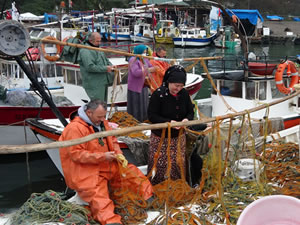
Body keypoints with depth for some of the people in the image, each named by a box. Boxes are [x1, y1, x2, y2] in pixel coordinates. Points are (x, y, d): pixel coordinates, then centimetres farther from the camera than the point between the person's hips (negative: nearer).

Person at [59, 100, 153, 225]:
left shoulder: (102, 122, 9)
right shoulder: (75, 128, -17)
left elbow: (112, 140, 20)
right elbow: (76, 154, -21)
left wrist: (118, 154, -2)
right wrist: (102, 156, -23)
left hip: (108, 165, 8)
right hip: (87, 171, -8)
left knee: (132, 172, 1)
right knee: (99, 197, -27)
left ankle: (150, 200, 6)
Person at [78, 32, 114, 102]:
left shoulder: (97, 48, 16)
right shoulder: (86, 51, -16)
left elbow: (105, 59, 25)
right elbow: (90, 67, -25)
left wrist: (110, 66, 2)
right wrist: (105, 69, -21)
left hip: (103, 82, 10)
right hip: (94, 85, -10)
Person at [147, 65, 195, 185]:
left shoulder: (184, 94, -1)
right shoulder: (158, 94, -16)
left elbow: (190, 111, 8)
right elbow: (152, 115, -15)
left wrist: (187, 119, -16)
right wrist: (168, 122, -27)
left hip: (178, 136, 4)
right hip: (160, 136, -4)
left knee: (178, 163, 8)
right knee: (160, 164, -1)